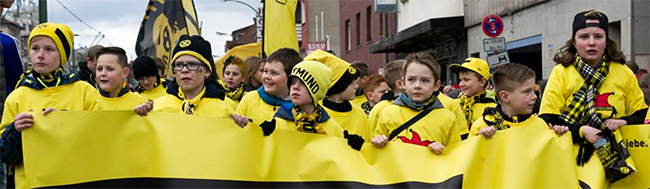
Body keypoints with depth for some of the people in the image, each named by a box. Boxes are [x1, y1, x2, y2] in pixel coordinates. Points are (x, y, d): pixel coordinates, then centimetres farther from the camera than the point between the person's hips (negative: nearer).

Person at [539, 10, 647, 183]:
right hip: (574, 156, -2)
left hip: (617, 156, 2)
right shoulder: (560, 72, -3)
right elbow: (548, 122, -8)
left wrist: (623, 122, -10)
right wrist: (581, 131, -22)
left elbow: (641, 116, 11)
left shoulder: (624, 73, 4)